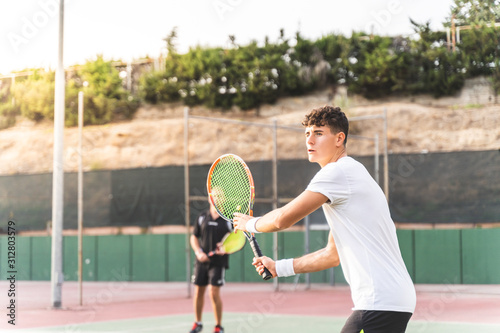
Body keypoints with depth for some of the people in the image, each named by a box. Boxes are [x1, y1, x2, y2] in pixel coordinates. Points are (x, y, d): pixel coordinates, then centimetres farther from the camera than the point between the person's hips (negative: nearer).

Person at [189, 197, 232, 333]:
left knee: (214, 293, -12)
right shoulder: (202, 217, 7)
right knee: (198, 292, 7)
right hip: (202, 261, 3)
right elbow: (194, 237, 13)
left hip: (219, 261, -3)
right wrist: (198, 252, -3)